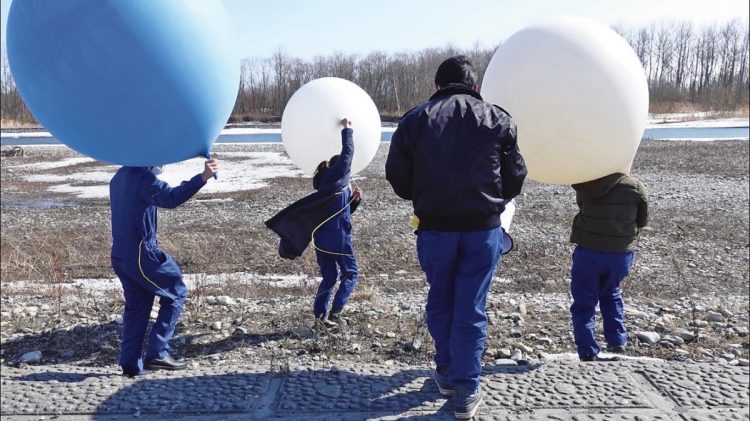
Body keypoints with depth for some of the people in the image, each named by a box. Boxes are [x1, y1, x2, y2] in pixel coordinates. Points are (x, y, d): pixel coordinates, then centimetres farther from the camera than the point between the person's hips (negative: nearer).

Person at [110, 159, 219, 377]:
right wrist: (202, 178, -40)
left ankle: (130, 363, 15)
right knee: (176, 293, 4)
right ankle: (156, 353, 0)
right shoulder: (142, 177, -16)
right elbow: (171, 198, -32)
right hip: (141, 254, -9)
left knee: (136, 305, 15)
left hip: (120, 255, 9)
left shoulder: (120, 177, 15)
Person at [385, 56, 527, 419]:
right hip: (483, 226, 0)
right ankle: (466, 391, 8)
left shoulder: (415, 119, 2)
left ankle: (447, 374, 29)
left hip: (435, 226, 1)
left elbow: (397, 176, 1)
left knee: (440, 302, 18)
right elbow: (515, 177, 4)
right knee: (471, 308, 5)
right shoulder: (498, 119, 2)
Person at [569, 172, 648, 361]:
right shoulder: (635, 186, -5)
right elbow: (642, 221, 6)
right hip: (621, 254, 3)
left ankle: (588, 354, 1)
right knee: (611, 294, 27)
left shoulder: (585, 184, -10)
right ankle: (617, 343, 23)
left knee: (583, 303, 6)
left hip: (588, 252, -2)